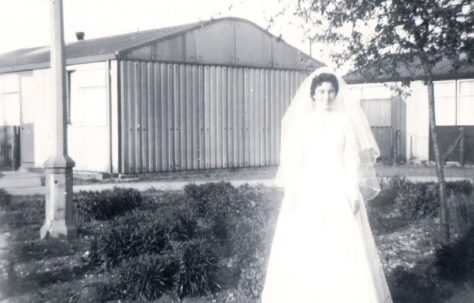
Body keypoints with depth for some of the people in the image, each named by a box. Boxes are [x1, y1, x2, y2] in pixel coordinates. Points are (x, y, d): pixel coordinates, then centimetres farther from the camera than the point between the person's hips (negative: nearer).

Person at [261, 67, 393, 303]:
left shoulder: (345, 121, 5)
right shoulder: (301, 122, 6)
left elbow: (352, 159, 3)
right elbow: (294, 160, 3)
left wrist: (354, 191, -6)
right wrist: (291, 192, -6)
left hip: (339, 191, 0)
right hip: (308, 190, 1)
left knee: (344, 250, -3)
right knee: (303, 248, -2)